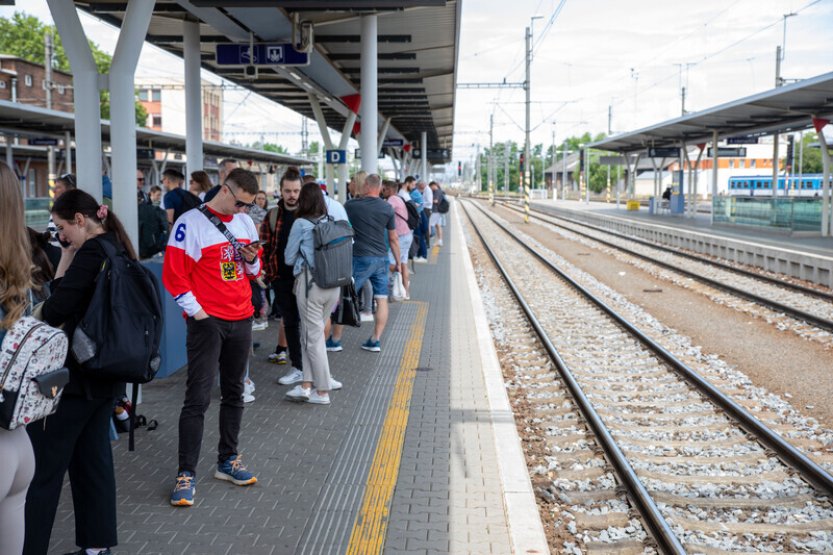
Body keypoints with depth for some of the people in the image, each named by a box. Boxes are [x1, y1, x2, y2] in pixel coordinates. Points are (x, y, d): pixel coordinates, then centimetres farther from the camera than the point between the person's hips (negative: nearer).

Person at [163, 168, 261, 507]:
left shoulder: (245, 222, 11)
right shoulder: (191, 223, -9)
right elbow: (173, 275, -12)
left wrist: (252, 260, -3)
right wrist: (197, 312, -13)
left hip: (241, 320, 6)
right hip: (207, 322, -6)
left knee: (234, 394, 13)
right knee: (198, 399, -5)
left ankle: (227, 460, 25)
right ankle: (186, 474, 1)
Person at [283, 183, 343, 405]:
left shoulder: (301, 224, -7)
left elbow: (288, 258, 2)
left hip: (310, 284, -5)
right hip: (333, 284, 5)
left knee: (313, 337, 5)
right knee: (313, 333, 15)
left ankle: (323, 391, 11)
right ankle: (307, 384, 10)